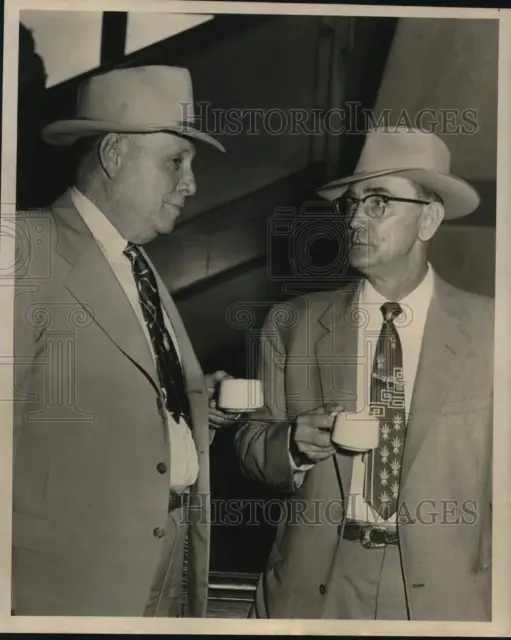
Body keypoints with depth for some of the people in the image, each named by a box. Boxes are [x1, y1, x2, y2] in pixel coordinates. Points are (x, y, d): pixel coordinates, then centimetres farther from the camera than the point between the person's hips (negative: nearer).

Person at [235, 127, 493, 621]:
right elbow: (250, 445, 1)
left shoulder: (490, 331, -7)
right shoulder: (291, 323, -2)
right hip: (310, 585, 2)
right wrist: (294, 443, -18)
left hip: (443, 592, -1)